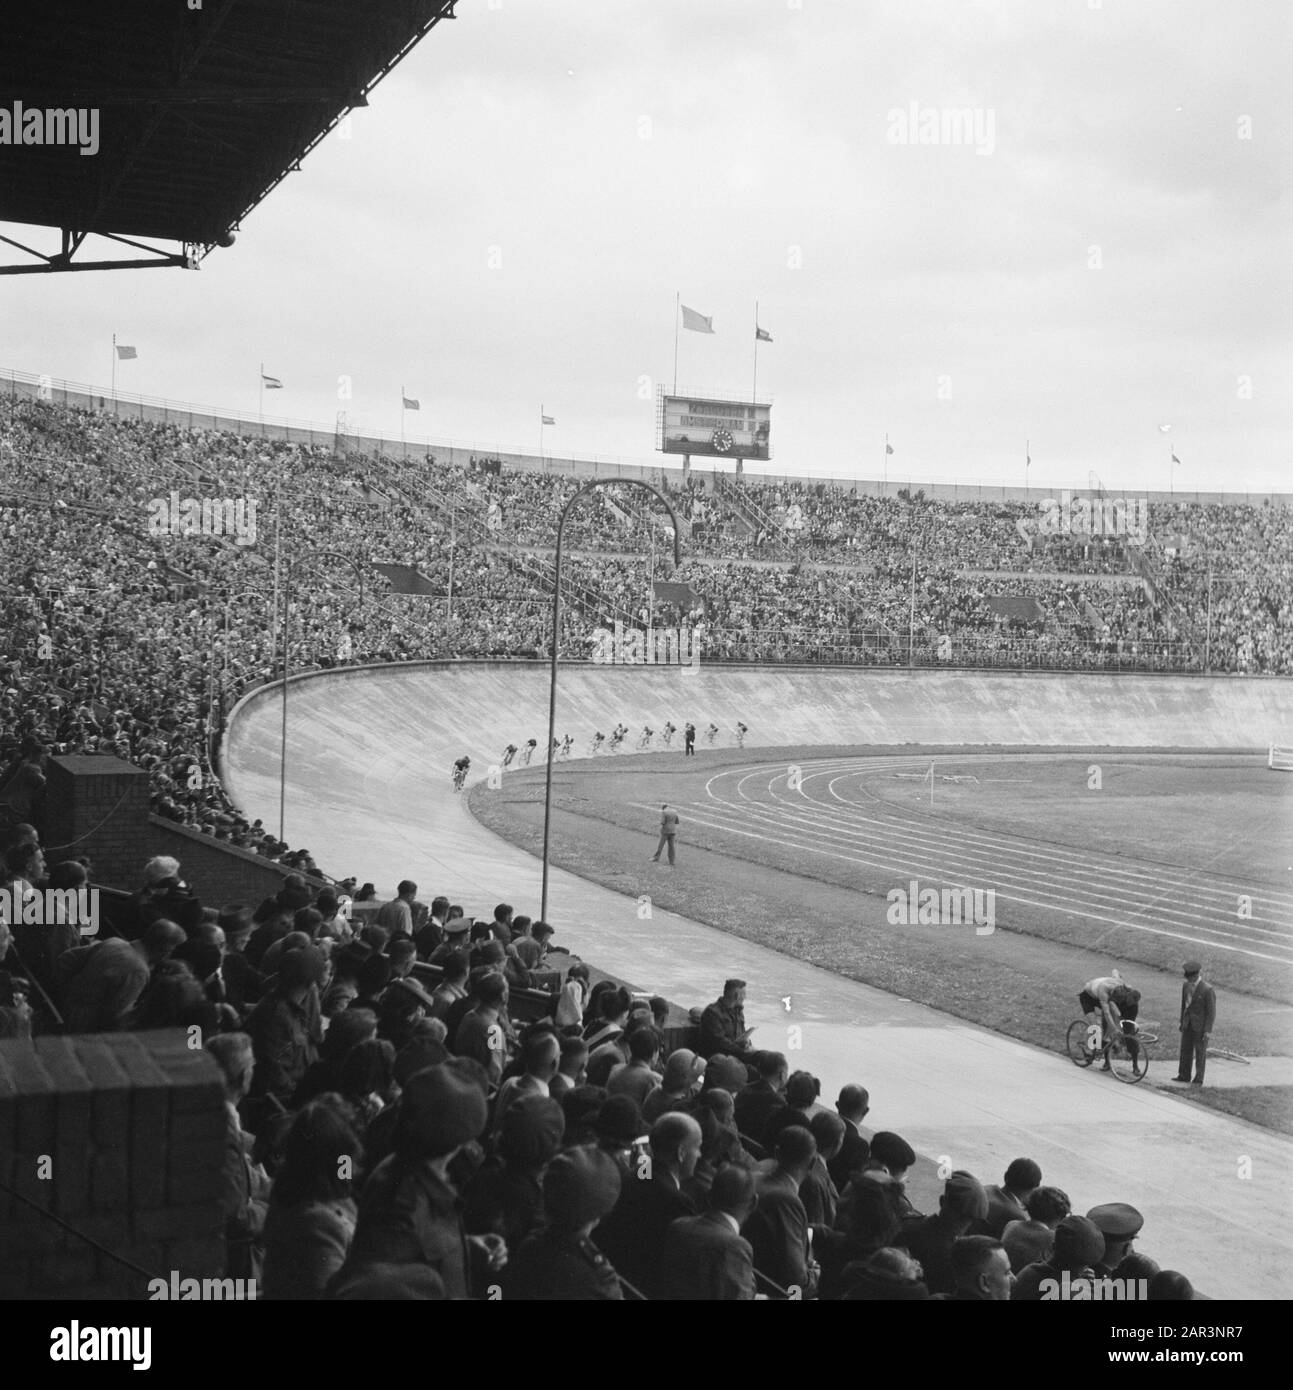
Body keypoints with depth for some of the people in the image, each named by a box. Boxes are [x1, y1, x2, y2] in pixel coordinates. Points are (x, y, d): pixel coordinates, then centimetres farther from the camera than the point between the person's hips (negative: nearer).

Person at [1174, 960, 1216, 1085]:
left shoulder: (1207, 990, -18)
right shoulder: (1186, 985, 3)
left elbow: (1211, 1011, -15)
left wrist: (1208, 1030, -15)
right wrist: (1182, 1022, 15)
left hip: (1201, 1025, -6)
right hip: (1188, 1023, 6)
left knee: (1200, 1052, 2)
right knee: (1185, 1049, 11)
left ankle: (1198, 1079, 10)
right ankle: (1184, 1075, 22)